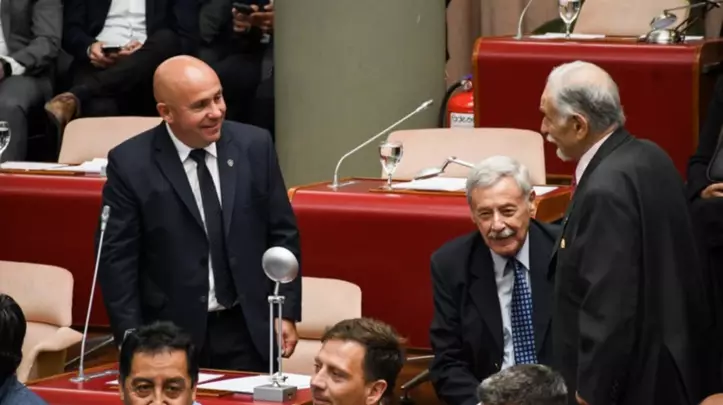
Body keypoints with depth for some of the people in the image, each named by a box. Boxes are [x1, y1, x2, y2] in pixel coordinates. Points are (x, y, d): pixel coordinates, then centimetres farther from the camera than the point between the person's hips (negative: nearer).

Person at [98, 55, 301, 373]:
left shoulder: (254, 146, -1)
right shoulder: (130, 163, -8)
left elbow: (282, 234, 7)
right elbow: (117, 259, -5)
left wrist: (287, 313, 4)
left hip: (247, 333, 2)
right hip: (171, 335, -2)